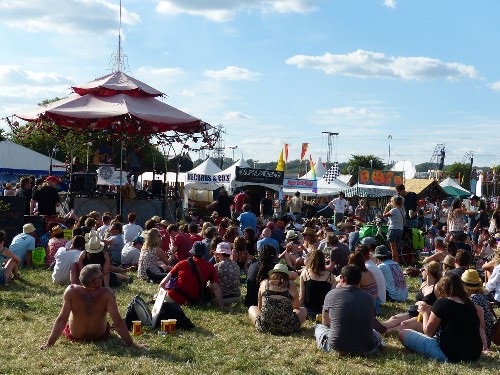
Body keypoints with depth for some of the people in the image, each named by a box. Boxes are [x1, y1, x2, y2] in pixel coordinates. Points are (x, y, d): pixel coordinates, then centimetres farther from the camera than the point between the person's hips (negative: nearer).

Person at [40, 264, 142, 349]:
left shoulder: (71, 291, -26)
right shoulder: (107, 294, -29)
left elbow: (62, 319, -24)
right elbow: (118, 322, -29)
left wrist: (49, 343, -17)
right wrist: (130, 343, -21)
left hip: (74, 336, 1)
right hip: (100, 336, 0)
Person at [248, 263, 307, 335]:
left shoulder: (264, 283, 12)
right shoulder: (291, 285, 10)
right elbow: (296, 307, 26)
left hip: (265, 327, 0)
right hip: (288, 328, 0)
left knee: (252, 308, 32)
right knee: (303, 310, 29)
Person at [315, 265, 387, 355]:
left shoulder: (332, 294, -1)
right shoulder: (369, 298, 3)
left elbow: (325, 322, 13)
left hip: (337, 346, -1)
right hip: (365, 349, 2)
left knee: (319, 327, 27)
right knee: (377, 334, 35)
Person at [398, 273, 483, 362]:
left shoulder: (442, 303, -11)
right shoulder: (470, 304, 8)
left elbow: (428, 332, -4)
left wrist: (425, 313, 13)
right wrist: (432, 311, 21)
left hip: (449, 356, -7)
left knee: (403, 334, 1)